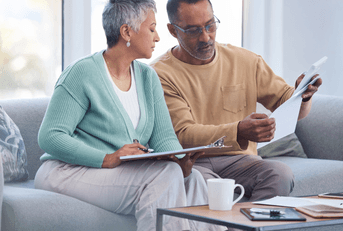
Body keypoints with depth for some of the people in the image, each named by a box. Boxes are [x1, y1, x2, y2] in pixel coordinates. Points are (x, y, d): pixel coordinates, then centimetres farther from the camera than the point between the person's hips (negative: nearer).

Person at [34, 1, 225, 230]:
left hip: (127, 173, 7)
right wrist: (107, 159, -29)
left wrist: (182, 162, -19)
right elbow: (49, 137, -17)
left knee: (192, 179, -21)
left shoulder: (147, 77, 13)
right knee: (166, 175, -28)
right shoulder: (82, 73, -10)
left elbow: (164, 137, 5)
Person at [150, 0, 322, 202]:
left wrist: (302, 95, -14)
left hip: (237, 159, 3)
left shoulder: (245, 61, 9)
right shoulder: (161, 73, -5)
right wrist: (238, 132, -32)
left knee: (280, 175, -28)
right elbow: (183, 134, -16)